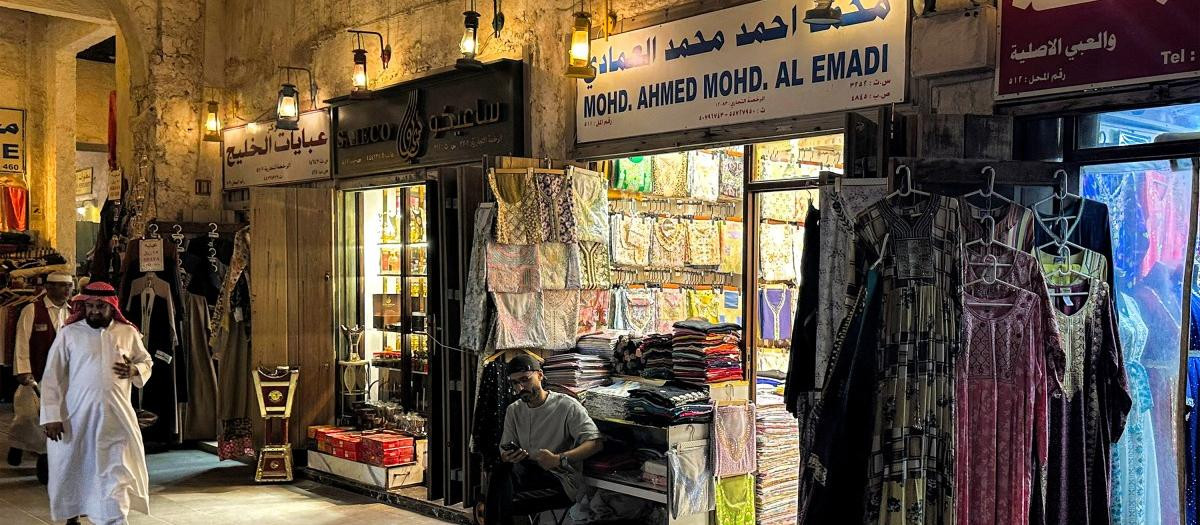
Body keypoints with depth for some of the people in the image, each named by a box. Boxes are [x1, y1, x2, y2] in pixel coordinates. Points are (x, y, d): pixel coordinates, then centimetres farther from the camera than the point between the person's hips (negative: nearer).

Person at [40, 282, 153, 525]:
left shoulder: (128, 333, 6)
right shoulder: (69, 333, 0)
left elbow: (146, 361, 19)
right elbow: (52, 376, -2)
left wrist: (135, 370, -6)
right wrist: (52, 415, -9)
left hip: (116, 416, 0)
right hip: (77, 415, 0)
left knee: (117, 473, -3)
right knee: (72, 469, 14)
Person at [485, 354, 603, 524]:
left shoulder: (567, 405, -4)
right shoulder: (513, 410, 14)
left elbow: (595, 443, -13)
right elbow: (504, 452, 12)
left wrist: (558, 459, -27)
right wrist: (508, 457, -14)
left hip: (561, 478, -5)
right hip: (526, 470, 5)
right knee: (502, 470, -30)